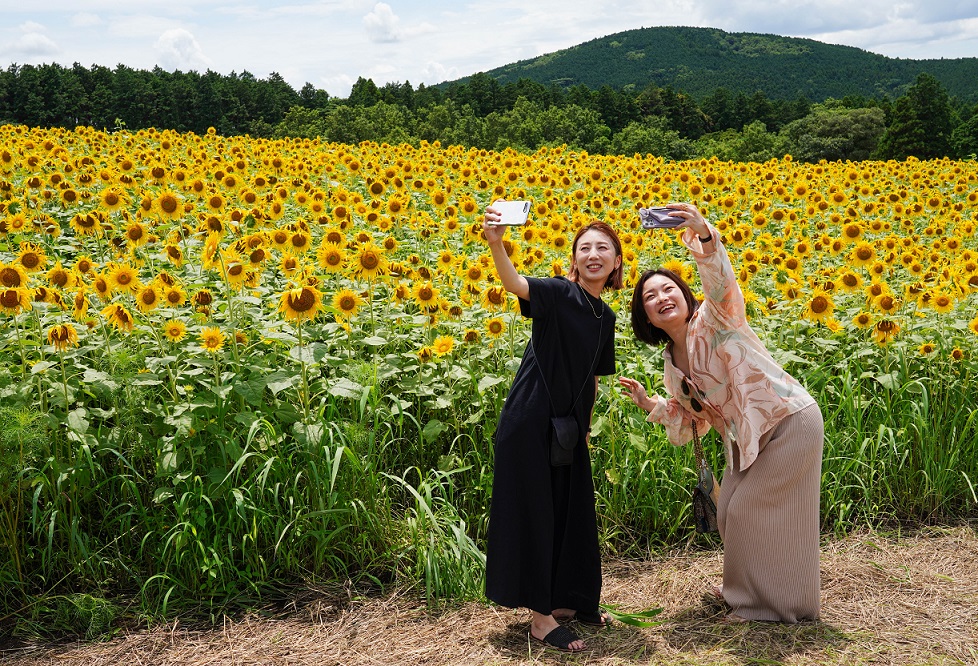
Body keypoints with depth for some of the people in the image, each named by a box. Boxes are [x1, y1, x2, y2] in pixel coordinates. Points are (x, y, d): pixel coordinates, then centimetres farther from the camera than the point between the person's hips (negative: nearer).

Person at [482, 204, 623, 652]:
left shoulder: (605, 317, 9)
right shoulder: (558, 294, -12)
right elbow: (515, 284, -33)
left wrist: (586, 425, 16)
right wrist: (496, 244, -50)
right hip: (529, 426, -8)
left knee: (574, 514, 16)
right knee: (534, 516, 1)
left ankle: (565, 601, 34)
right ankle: (541, 618, 13)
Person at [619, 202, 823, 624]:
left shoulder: (714, 321, -17)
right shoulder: (672, 366, 4)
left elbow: (722, 286, -40)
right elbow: (692, 422, 10)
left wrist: (706, 241, -58)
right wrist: (649, 404, -3)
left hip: (793, 423, -8)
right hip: (749, 437, 8)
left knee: (747, 509, -4)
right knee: (729, 510, 13)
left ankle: (768, 601, 17)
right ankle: (743, 587, 38)